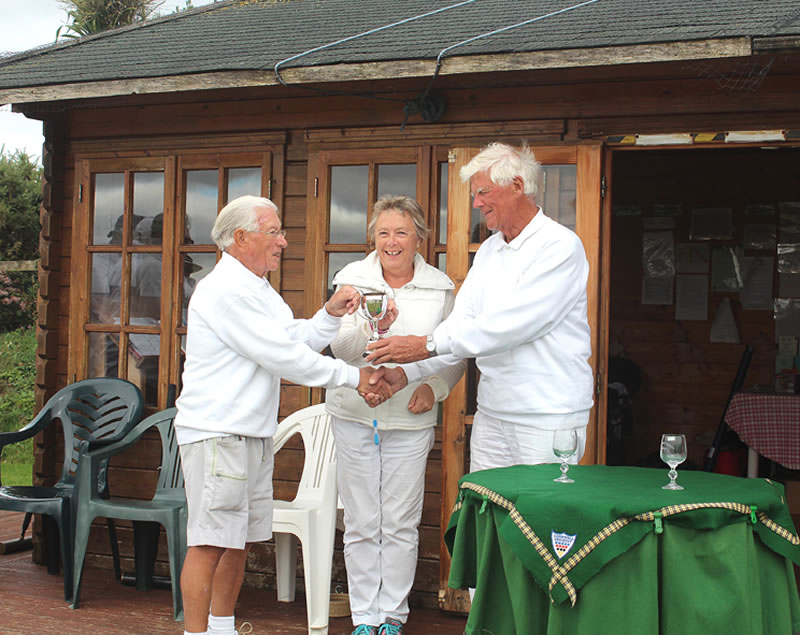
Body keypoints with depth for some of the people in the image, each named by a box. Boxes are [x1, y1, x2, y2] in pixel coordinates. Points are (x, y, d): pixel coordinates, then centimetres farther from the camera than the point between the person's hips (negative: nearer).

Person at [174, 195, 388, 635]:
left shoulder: (258, 289, 20)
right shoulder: (225, 289, -14)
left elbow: (295, 341, 14)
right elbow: (283, 356, -17)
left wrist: (330, 314, -1)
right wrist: (353, 377, -12)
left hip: (253, 433, 10)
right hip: (217, 432, -10)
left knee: (239, 541, 14)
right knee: (210, 543, -8)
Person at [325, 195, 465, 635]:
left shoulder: (440, 288, 3)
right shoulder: (352, 279, 1)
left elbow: (455, 352, 11)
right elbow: (340, 347, -5)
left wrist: (435, 387, -7)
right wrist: (371, 330, -25)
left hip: (411, 419, 0)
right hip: (356, 415, 0)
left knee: (401, 524, 3)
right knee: (361, 524, 5)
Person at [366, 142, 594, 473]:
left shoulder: (560, 246, -11)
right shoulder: (488, 251, 14)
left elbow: (512, 323, -21)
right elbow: (460, 322, 8)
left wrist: (429, 344, -22)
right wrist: (405, 372, -6)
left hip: (549, 417, -7)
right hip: (491, 414, 7)